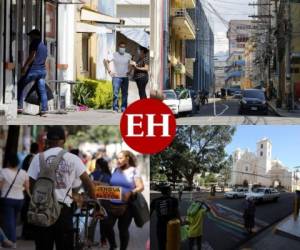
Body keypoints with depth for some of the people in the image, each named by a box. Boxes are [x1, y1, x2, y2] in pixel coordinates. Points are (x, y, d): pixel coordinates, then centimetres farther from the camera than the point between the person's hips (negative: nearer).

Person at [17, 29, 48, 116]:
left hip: (33, 70, -7)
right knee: (42, 90, 3)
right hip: (43, 70, 7)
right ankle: (44, 109, -5)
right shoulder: (44, 46, 21)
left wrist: (25, 66, -15)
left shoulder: (34, 43, -4)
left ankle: (19, 107, -1)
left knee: (20, 86, 4)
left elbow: (32, 55, -16)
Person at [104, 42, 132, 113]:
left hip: (125, 77, 3)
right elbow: (106, 61, -1)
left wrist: (129, 71, 2)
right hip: (116, 77, -3)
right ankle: (115, 108, -7)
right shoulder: (114, 55, -3)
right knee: (115, 93, -10)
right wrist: (109, 71, -6)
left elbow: (130, 64, 19)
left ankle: (124, 108, 11)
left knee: (125, 94, 5)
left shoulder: (128, 56, 6)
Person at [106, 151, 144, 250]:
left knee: (123, 229, 1)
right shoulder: (115, 170, 12)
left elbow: (141, 187, -8)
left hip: (126, 205, -4)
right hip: (112, 204, 4)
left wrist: (130, 193, -25)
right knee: (107, 226, -4)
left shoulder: (134, 171, -1)